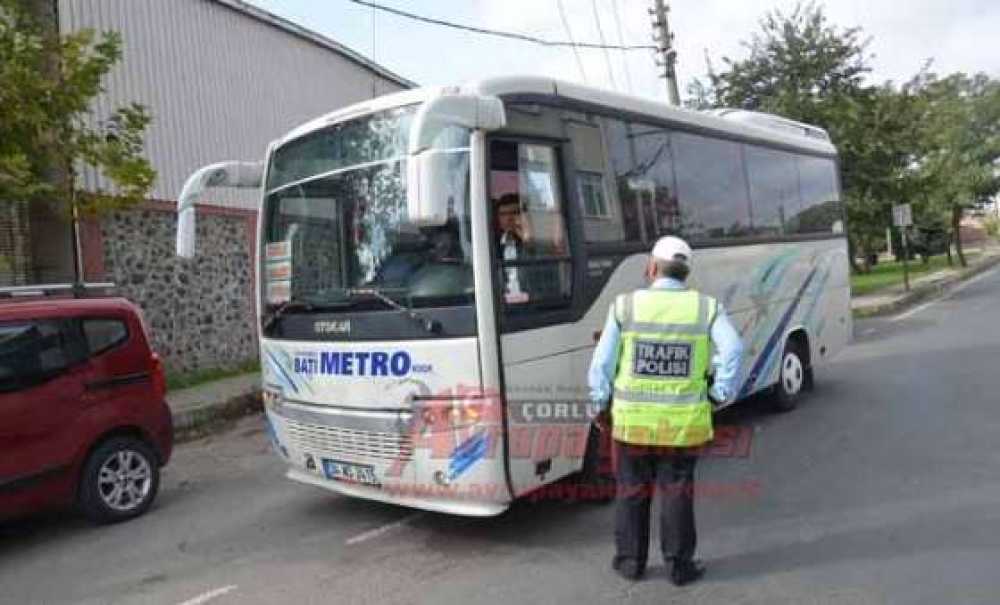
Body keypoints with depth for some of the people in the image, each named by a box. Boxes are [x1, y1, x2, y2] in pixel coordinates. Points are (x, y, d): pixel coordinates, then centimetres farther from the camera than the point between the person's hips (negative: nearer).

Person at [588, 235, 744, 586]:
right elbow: (733, 349, -14)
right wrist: (721, 394, -2)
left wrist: (601, 405, 7)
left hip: (632, 418, 0)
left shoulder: (625, 306, -5)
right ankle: (680, 565, 21)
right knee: (676, 493, 12)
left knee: (632, 492, 14)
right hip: (683, 421, 1)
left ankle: (630, 561, 26)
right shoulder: (706, 307, -2)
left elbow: (602, 363, -4)